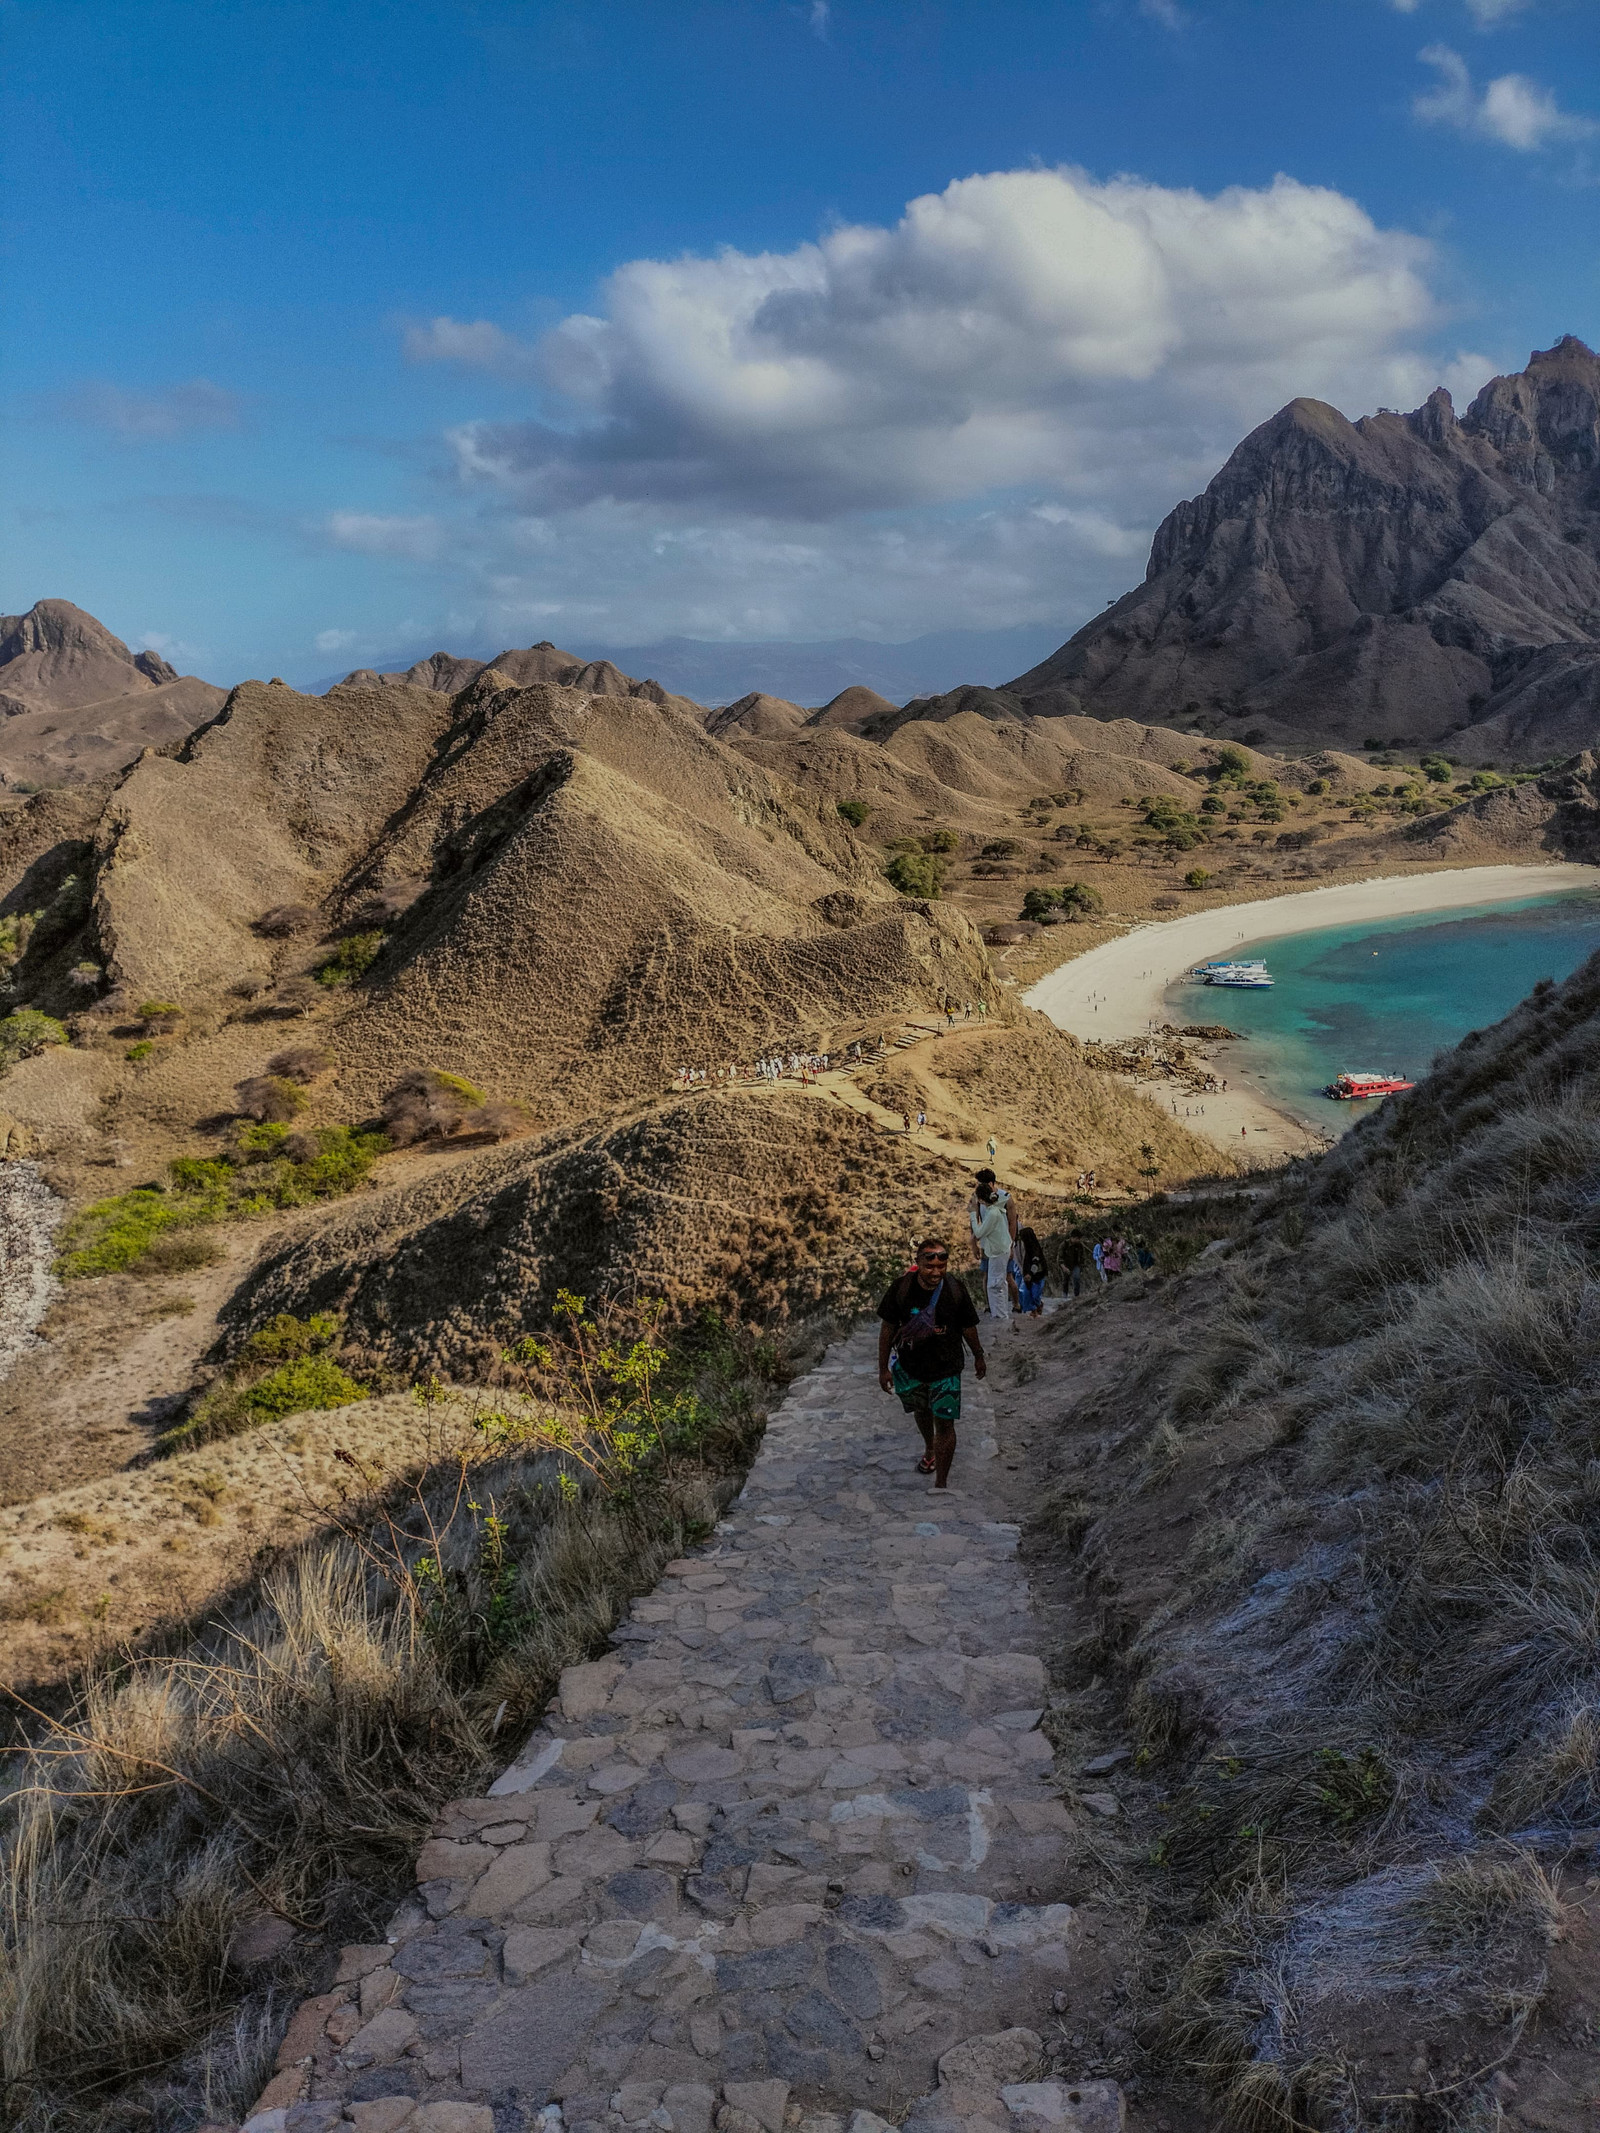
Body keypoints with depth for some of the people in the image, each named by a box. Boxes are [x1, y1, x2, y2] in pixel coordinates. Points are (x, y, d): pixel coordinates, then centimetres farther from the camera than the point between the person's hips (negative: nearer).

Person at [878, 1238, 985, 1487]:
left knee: (945, 1424, -1)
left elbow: (968, 1327, 0)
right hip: (910, 1368, 1)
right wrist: (883, 1368, -2)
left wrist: (978, 1356, 13)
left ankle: (941, 1483, 12)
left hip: (946, 1369, -1)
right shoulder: (901, 1288, -18)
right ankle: (929, 1449, 56)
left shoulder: (956, 1289, -17)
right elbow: (888, 1328, -6)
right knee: (921, 1411, 25)